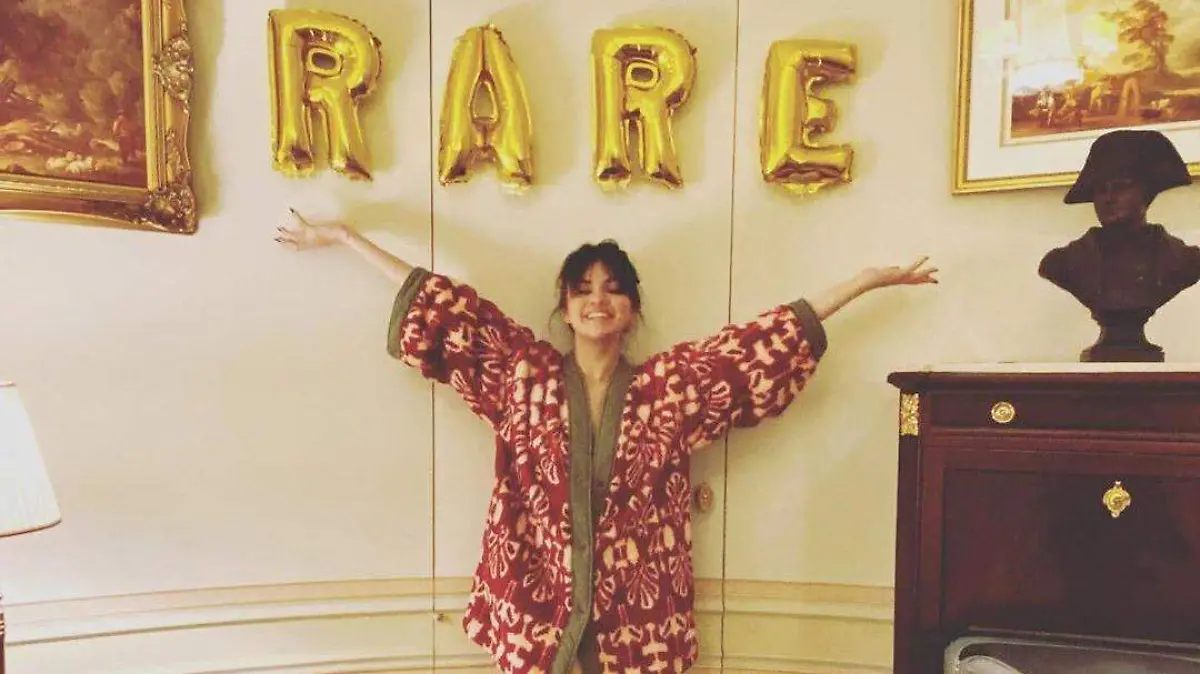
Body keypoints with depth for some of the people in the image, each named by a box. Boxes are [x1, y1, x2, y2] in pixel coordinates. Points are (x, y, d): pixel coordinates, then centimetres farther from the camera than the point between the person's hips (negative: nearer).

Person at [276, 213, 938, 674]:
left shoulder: (670, 386, -3)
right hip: (540, 608, 0)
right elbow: (446, 311, -2)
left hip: (635, 616, 1)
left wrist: (873, 277, -1)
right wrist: (342, 235, 2)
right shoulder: (524, 374, -3)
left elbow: (767, 341, -3)